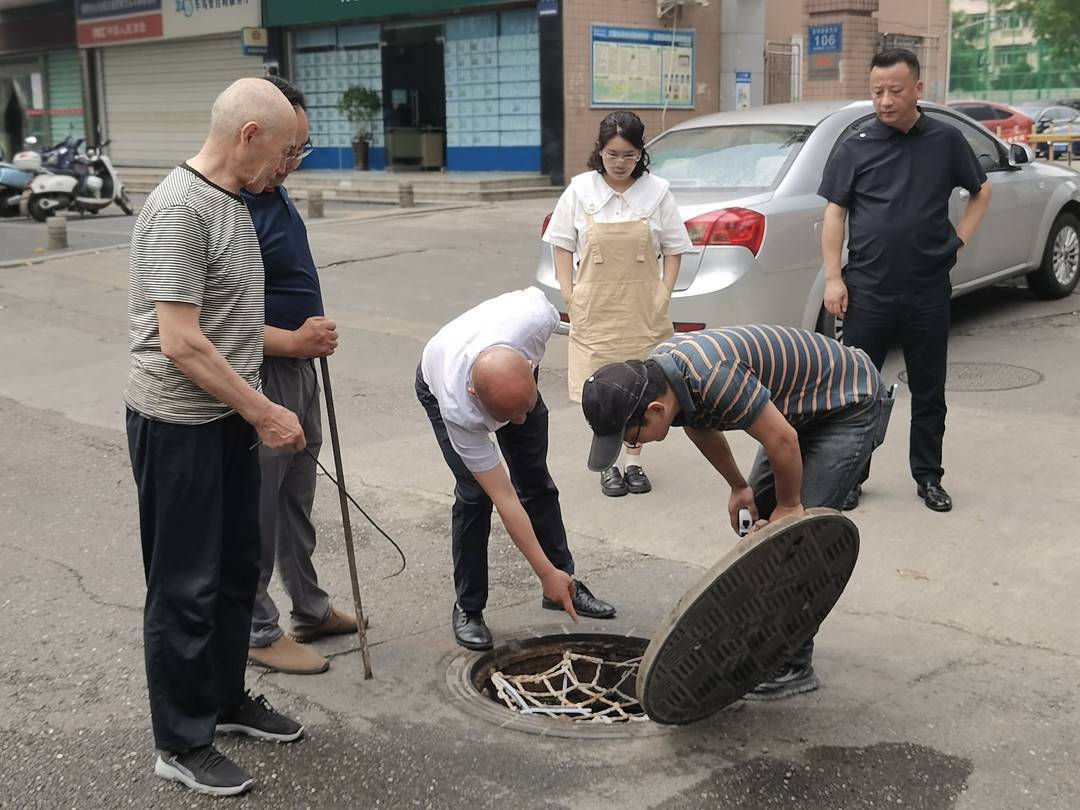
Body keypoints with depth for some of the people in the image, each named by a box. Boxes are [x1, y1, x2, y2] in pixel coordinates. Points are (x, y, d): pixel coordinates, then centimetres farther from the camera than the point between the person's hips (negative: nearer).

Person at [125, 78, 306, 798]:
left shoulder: (232, 202, 10)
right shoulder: (180, 209, -19)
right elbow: (180, 344, -23)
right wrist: (264, 412, -17)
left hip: (229, 418, 9)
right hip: (179, 424, -9)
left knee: (237, 570, 19)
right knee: (186, 588, 3)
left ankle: (226, 700, 37)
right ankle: (183, 745, 18)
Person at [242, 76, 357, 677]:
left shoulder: (277, 194, 7)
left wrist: (315, 332, 11)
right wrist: (290, 340, -27)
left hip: (298, 368, 10)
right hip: (257, 379, -10)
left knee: (298, 502, 20)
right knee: (257, 512, 4)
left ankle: (311, 610, 35)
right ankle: (258, 631, 19)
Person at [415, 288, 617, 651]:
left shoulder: (536, 317, -44)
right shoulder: (457, 409, -45)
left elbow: (532, 293, -14)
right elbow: (504, 499, -37)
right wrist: (546, 573, -34)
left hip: (515, 375, 4)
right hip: (438, 386, -3)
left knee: (536, 479, 5)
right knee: (474, 493, -16)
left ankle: (564, 585, 19)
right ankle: (468, 608, 1)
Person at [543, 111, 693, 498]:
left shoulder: (657, 191, -1)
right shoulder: (581, 189, -1)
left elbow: (673, 248, 5)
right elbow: (563, 245, 5)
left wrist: (664, 295, -4)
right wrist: (569, 295, -3)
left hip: (642, 306, 0)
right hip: (595, 306, 0)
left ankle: (634, 462, 21)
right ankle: (609, 464, 16)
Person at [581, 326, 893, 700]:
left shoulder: (714, 376, -38)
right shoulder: (655, 374, -10)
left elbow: (781, 440, -29)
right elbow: (701, 428, 11)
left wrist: (789, 506, -13)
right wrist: (738, 486, 13)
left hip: (852, 406, -9)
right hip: (802, 409, 9)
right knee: (755, 517, 11)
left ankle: (794, 665, -1)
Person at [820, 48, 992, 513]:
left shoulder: (946, 141, 3)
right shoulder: (856, 148, 0)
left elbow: (981, 192, 17)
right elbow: (835, 213, 1)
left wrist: (959, 240, 5)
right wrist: (833, 277, -5)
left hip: (929, 291, 1)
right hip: (868, 291, -1)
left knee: (929, 390, 10)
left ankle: (928, 477, 24)